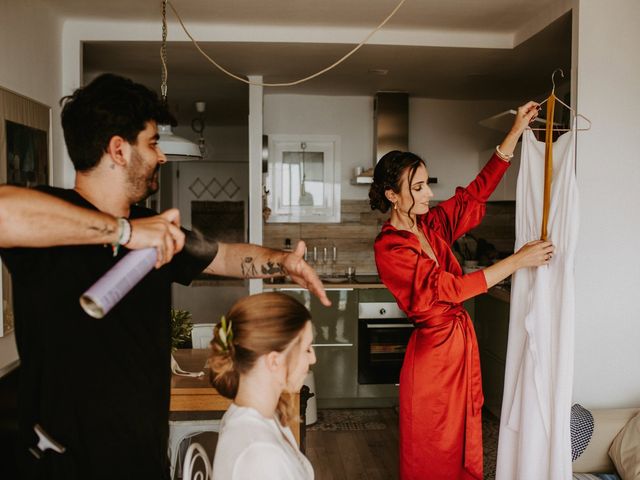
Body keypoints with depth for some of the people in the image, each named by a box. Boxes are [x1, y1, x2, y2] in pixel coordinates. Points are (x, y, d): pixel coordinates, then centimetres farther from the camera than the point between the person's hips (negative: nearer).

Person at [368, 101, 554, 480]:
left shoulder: (433, 224, 3)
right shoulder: (389, 247, -19)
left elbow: (477, 192, 5)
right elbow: (450, 288, -22)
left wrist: (516, 131, 0)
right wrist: (518, 261, -21)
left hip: (462, 342, 7)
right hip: (432, 351, -7)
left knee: (464, 440, 18)